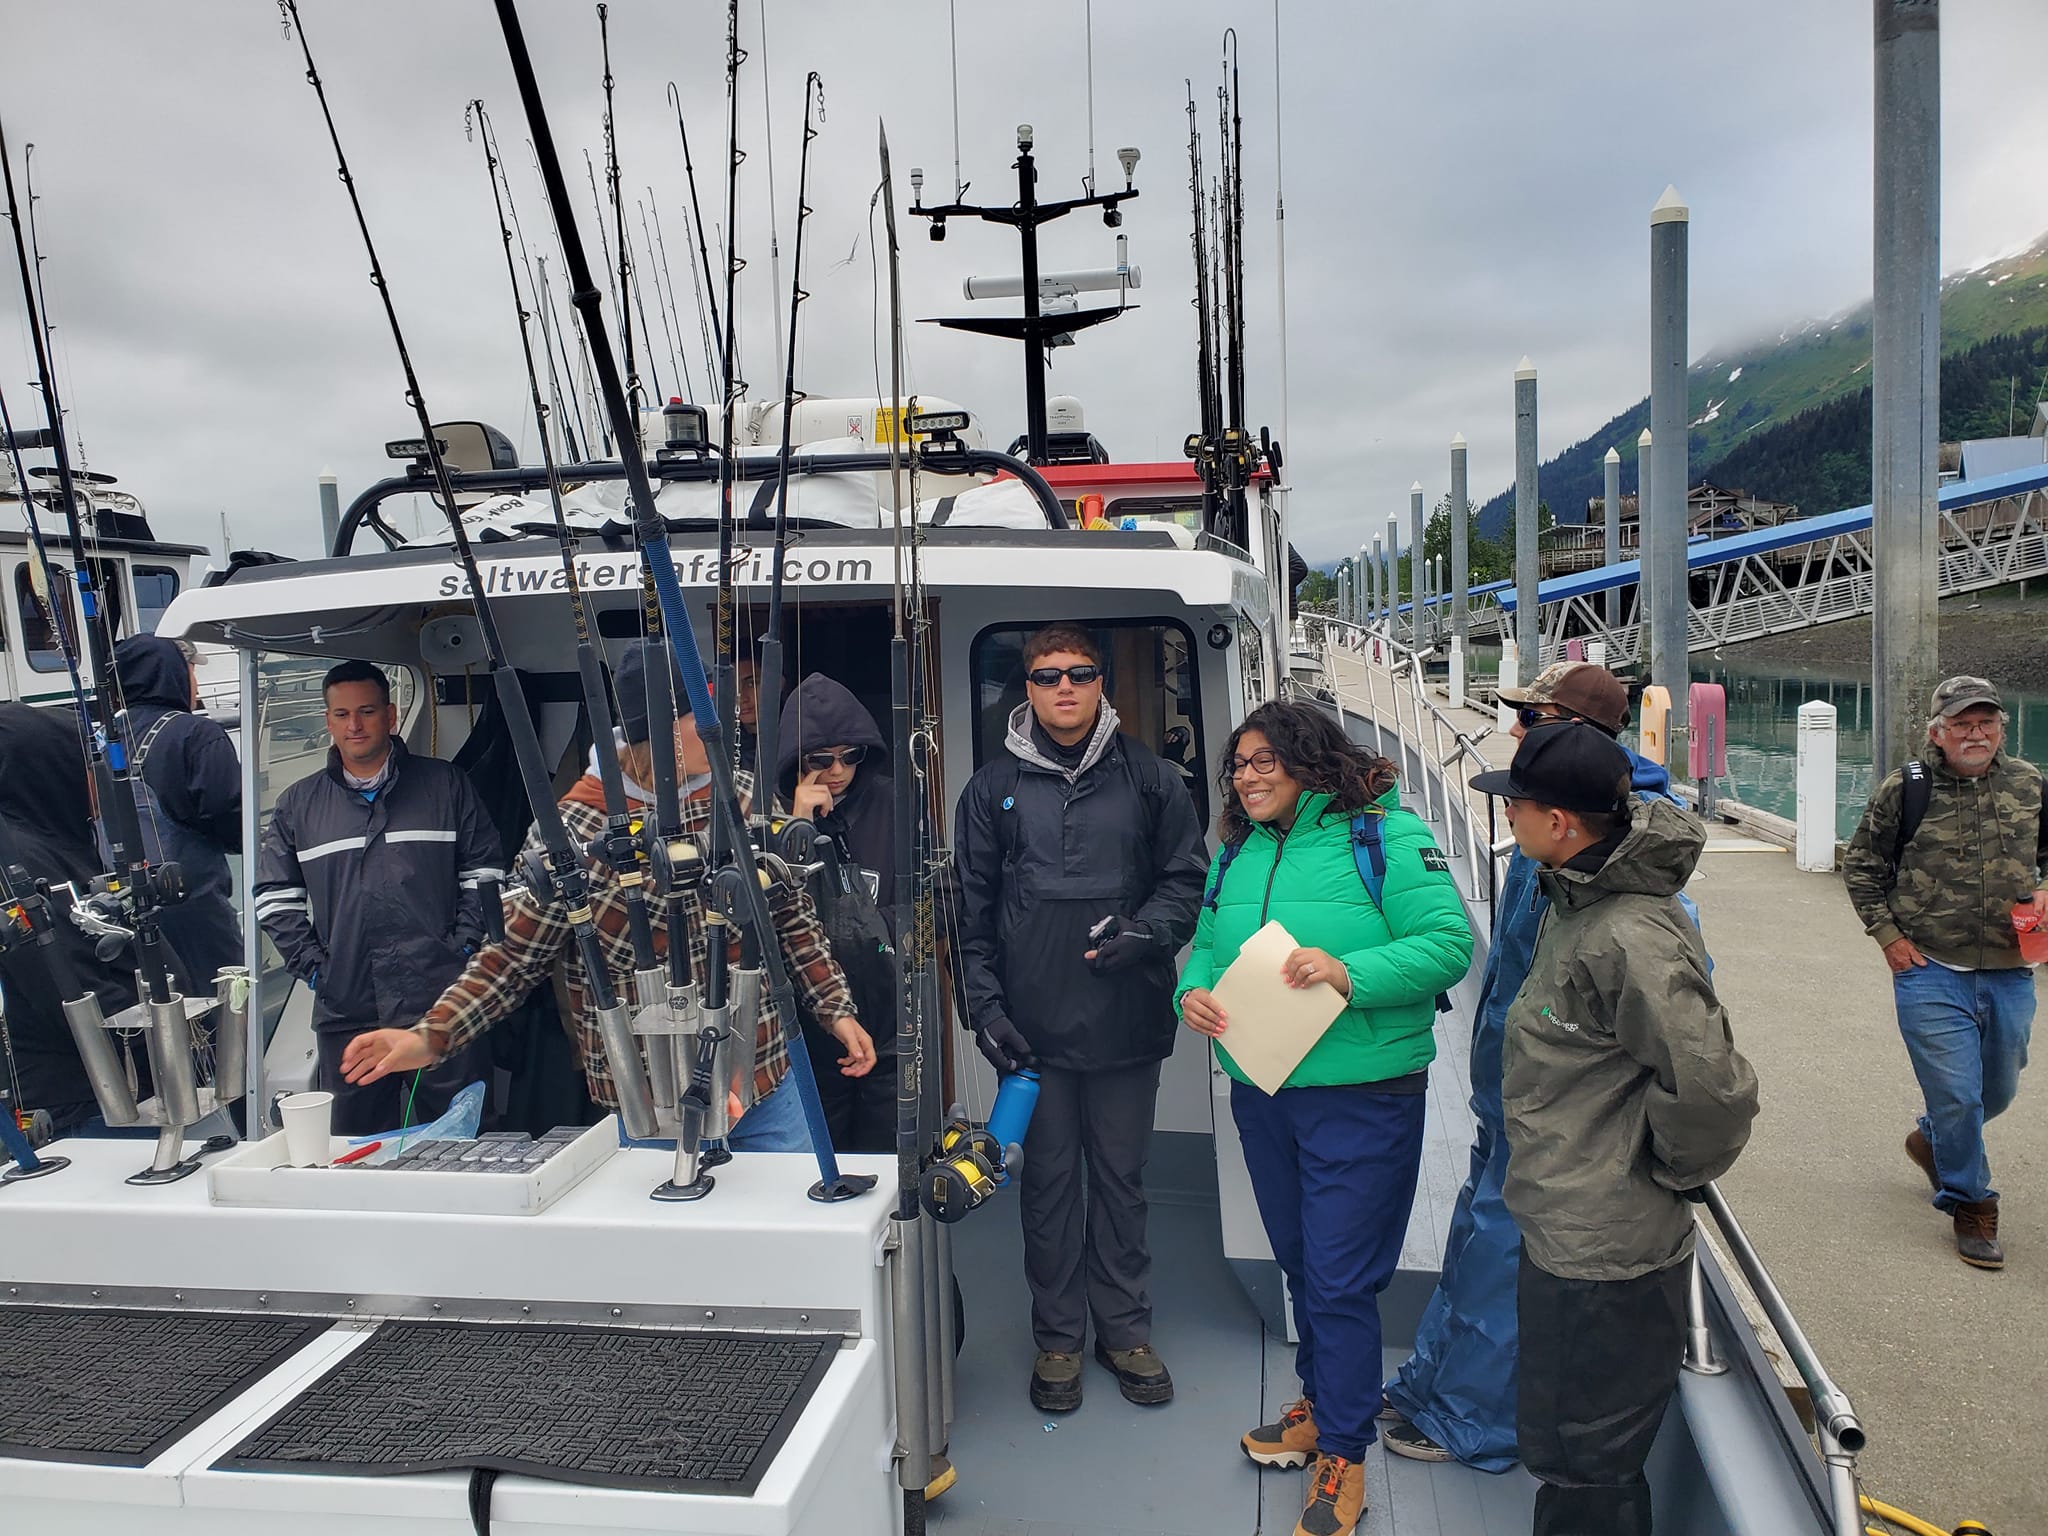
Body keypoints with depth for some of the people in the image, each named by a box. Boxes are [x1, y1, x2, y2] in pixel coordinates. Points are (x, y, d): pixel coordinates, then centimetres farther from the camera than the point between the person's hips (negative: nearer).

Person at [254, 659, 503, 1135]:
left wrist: (462, 949, -4)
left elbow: (484, 873, 6)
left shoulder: (445, 784, 7)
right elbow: (274, 896, 13)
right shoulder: (299, 803, 12)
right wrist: (313, 966, 1)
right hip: (345, 1011, 2)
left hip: (442, 1003, -2)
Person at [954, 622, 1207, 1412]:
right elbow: (969, 909, 5)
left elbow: (1188, 880, 6)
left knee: (1121, 1176, 12)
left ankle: (1124, 1327, 29)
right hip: (1034, 1025, 0)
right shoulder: (992, 788, 5)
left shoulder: (1149, 780, 5)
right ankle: (1057, 1335, 26)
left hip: (1127, 1019, 0)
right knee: (1048, 1179, 10)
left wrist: (1146, 932, -13)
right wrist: (983, 1004, -3)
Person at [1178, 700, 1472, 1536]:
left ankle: (1343, 1456, 20)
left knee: (1340, 1278, 1)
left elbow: (1448, 943, -16)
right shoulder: (1237, 853, 8)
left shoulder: (1385, 835, -10)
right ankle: (1322, 1404, 42)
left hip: (1361, 1098, -6)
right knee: (1299, 1265, 21)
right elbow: (1206, 947, 14)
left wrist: (1350, 973, -28)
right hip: (1260, 1092, 6)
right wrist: (1195, 991, -8)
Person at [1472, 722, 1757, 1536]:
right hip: (1562, 1234, 10)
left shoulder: (1632, 940, -28)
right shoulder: (1577, 899, 4)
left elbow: (1712, 1092, -31)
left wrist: (1665, 1172, -13)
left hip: (1605, 1259, -10)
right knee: (1557, 1446, 26)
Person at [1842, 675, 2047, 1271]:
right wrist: (1888, 934, -4)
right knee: (1956, 1095, -2)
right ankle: (1971, 1205, 17)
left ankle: (1932, 1141, 47)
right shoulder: (1904, 788, -7)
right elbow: (1861, 865, 3)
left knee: (1999, 1091, 19)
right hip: (1931, 973, -4)